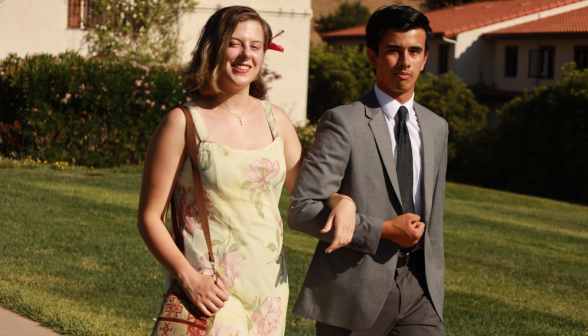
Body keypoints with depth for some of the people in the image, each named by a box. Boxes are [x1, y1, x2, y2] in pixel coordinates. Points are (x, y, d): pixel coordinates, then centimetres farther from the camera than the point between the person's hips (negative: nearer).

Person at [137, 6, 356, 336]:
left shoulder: (275, 119, 8)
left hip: (269, 287, 5)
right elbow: (150, 217, -5)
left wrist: (343, 202, -2)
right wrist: (188, 278, -17)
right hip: (210, 291, -5)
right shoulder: (183, 123, -6)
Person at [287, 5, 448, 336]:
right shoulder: (343, 122, -8)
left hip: (418, 285, 5)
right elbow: (302, 210, -15)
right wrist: (384, 230, -17)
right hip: (357, 289, -4)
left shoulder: (437, 127, 12)